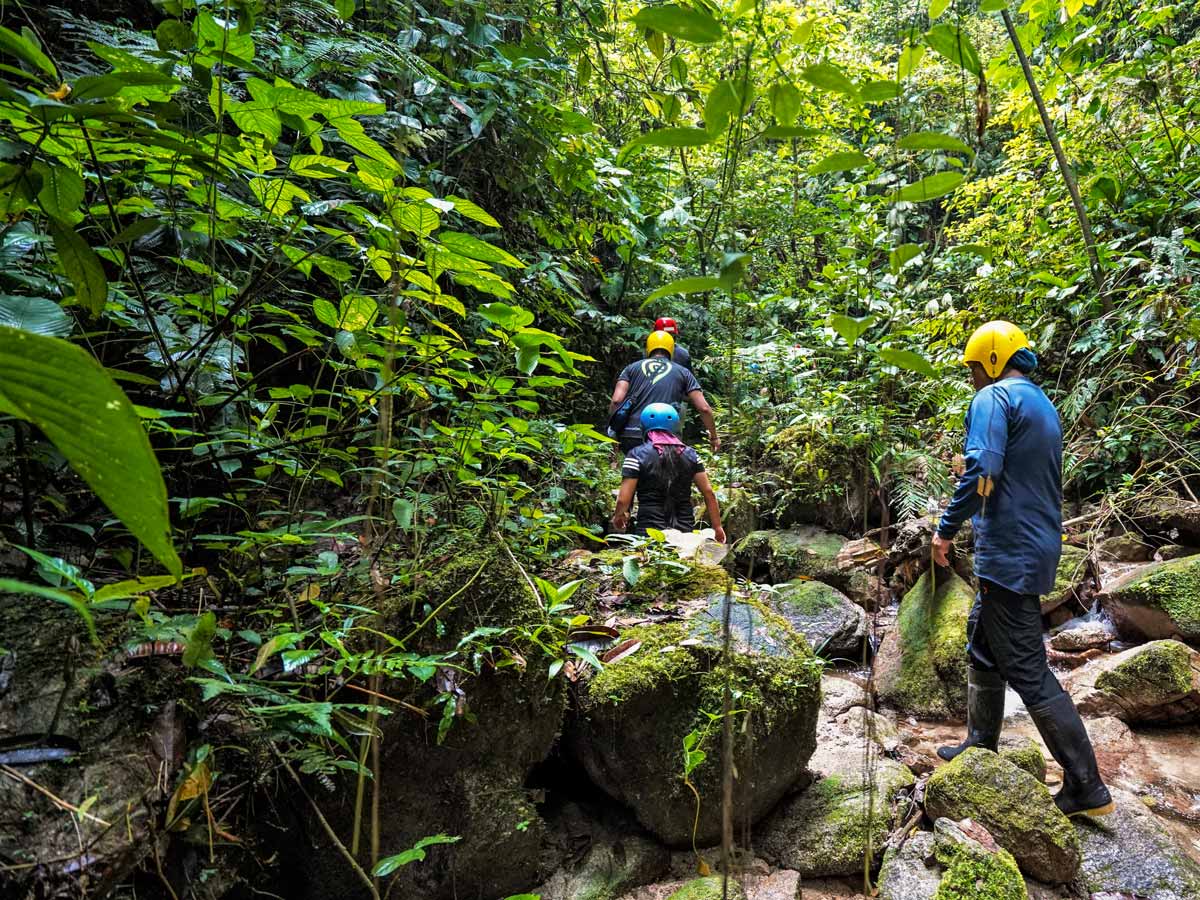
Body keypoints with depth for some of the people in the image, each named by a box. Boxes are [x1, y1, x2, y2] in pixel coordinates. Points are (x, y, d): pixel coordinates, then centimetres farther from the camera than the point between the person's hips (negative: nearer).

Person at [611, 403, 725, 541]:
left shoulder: (636, 454, -4)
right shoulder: (690, 453, 7)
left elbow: (623, 500, -8)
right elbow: (709, 493, 6)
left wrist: (618, 517, 13)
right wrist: (717, 527, 15)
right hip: (685, 531, 4)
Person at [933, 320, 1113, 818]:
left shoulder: (994, 399, -12)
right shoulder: (1044, 405, 17)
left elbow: (982, 472, -24)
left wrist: (947, 529, -15)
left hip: (1009, 555, -10)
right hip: (1038, 548, 10)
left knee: (1027, 671, -4)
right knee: (983, 646, 20)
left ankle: (1087, 787, 4)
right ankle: (981, 747, 32)